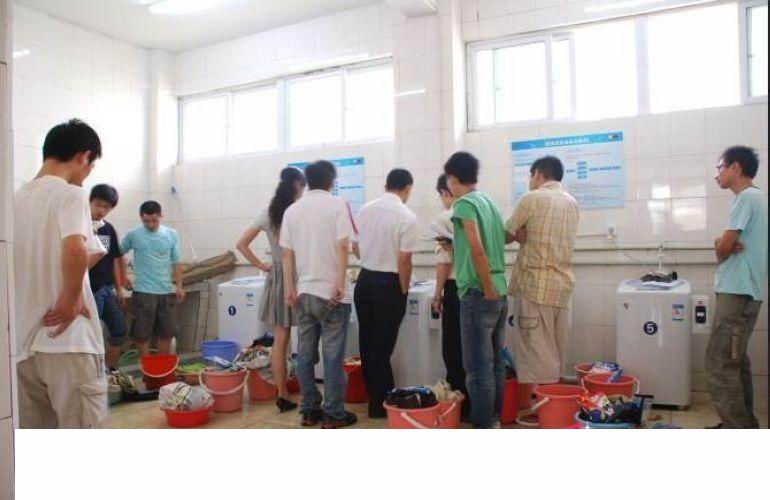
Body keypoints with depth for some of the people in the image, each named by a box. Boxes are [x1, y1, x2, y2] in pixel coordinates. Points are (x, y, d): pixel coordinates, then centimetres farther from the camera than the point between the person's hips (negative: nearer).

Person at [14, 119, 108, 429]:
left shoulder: (17, 199, 11)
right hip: (68, 340, -7)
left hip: (23, 342, 7)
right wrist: (71, 299, -16)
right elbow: (74, 250, -29)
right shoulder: (70, 194, -11)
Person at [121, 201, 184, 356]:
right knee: (142, 334, 3)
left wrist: (179, 285, 2)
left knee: (167, 332, 10)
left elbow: (176, 262, 7)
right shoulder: (133, 235, -3)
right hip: (143, 292, -3)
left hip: (166, 291, 3)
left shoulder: (172, 235, 3)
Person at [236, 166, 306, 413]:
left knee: (280, 339, 8)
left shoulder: (269, 213, 5)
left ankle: (282, 395, 14)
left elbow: (242, 244, 7)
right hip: (299, 277, -5)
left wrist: (262, 266, 8)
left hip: (277, 277, 5)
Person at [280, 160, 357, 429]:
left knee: (305, 354, 10)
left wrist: (289, 288, 11)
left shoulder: (292, 210, 8)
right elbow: (342, 246, -14)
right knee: (332, 355, 2)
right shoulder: (337, 205, -4)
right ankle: (333, 414, 8)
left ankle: (309, 410, 17)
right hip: (331, 293, -4)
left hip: (304, 293, 5)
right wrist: (340, 283, -12)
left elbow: (286, 253, 7)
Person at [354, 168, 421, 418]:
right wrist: (403, 292, -3)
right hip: (389, 284, -6)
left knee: (367, 344, 15)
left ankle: (374, 397, 28)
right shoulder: (407, 217, -14)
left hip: (364, 280, 6)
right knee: (382, 347, 3)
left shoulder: (365, 209, 3)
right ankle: (381, 404, 14)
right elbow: (404, 261, -16)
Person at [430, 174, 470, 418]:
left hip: (456, 287, -5)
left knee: (454, 349, 6)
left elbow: (444, 261, -11)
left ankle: (460, 401, 12)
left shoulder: (445, 219, -8)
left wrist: (438, 295, -2)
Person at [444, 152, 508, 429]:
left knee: (478, 367, -2)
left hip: (478, 294, -8)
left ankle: (483, 426, 5)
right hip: (499, 293, 9)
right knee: (495, 363, 15)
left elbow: (477, 249, -21)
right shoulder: (489, 201, 13)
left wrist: (487, 289, -15)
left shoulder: (464, 203, -10)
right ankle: (494, 419, 25)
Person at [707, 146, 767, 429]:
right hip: (745, 291, 10)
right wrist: (724, 246, -6)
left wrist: (723, 249, 7)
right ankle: (744, 424, 22)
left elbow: (723, 248, -15)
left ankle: (736, 430, -6)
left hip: (737, 293, -10)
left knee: (719, 363, -9)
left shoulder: (747, 198, -12)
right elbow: (729, 244, 16)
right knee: (735, 361, 14)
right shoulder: (757, 198, 19)